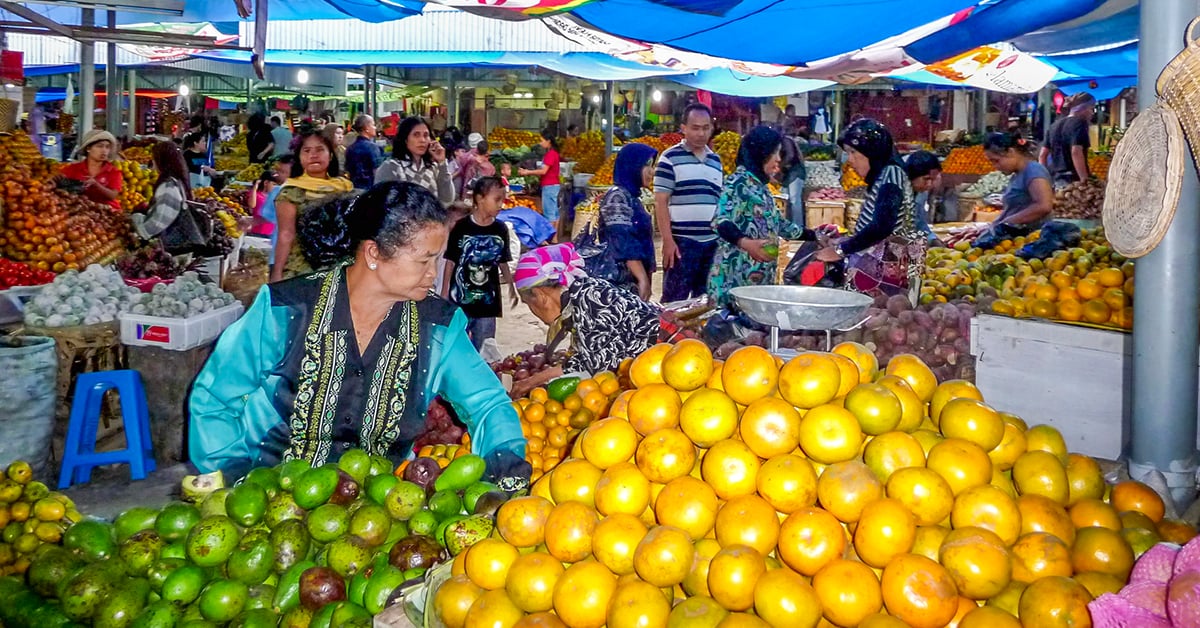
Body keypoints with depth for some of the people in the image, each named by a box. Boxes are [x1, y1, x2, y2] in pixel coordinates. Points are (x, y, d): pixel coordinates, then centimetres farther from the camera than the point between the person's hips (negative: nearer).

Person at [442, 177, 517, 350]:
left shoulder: (501, 229, 0)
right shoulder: (461, 227, -10)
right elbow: (451, 262, -4)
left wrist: (511, 286, 6)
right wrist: (444, 293, -3)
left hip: (488, 300, 3)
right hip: (461, 299, -3)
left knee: (483, 349, 11)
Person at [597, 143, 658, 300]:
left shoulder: (631, 195, 18)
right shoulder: (617, 196, -10)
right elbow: (624, 243, -19)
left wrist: (645, 276, 24)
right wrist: (643, 278, -23)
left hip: (634, 278, 9)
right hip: (622, 280, -9)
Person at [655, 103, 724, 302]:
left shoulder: (716, 161, 15)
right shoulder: (670, 158, -2)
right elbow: (661, 202, -6)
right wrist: (668, 240, -13)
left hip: (713, 242, 5)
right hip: (681, 241, -5)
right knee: (674, 301, -2)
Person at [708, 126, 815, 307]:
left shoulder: (760, 185, 18)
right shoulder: (738, 182, -9)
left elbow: (778, 223, 28)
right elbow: (721, 221, -22)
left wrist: (814, 235, 29)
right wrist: (746, 243, -38)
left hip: (761, 276, 9)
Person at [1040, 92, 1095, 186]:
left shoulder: (1055, 125, 18)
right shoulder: (1079, 123, -5)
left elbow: (1042, 155, 17)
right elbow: (1076, 153, -19)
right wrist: (1085, 181, -20)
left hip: (1055, 180, 8)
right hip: (1073, 180, -8)